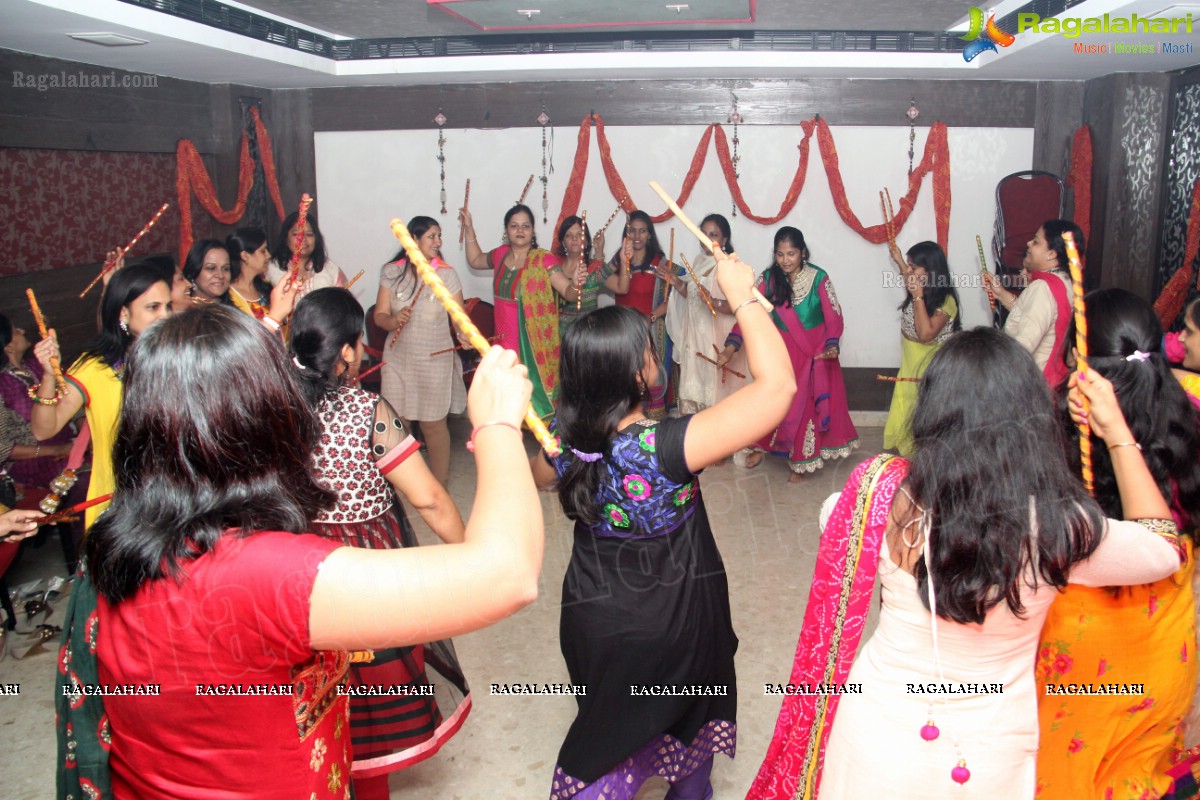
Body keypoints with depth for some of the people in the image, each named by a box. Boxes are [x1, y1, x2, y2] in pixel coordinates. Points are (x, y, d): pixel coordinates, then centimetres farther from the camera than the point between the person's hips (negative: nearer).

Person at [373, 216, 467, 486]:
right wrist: (393, 321, -24)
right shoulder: (392, 272, -1)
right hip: (398, 357, 2)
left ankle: (440, 483, 21)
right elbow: (379, 315, -1)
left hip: (435, 360, -2)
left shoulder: (447, 274, -5)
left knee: (433, 423, 6)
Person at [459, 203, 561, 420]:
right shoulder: (500, 254, 4)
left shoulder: (544, 259, -15)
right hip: (505, 341, 6)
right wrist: (469, 229, 17)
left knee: (534, 393, -2)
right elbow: (475, 260, 25)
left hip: (533, 344, -6)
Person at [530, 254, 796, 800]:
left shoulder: (564, 440, -17)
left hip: (594, 619, 4)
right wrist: (743, 297, -29)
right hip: (676, 626, -3)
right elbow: (777, 384, -38)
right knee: (692, 714, 28)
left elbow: (541, 476, 10)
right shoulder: (664, 448, -35)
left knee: (611, 729, 28)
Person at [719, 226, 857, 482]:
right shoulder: (769, 278, -8)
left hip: (815, 353, -2)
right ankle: (761, 446, 35)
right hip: (782, 351, 2)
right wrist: (731, 346, -21)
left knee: (808, 405, 7)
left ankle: (801, 462, 23)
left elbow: (834, 317, -14)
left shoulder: (818, 278, -15)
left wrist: (831, 345, -31)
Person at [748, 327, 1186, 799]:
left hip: (879, 739, 0)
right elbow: (1165, 548, 1)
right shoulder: (1061, 527, -21)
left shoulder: (887, 493, -23)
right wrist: (1117, 432, 5)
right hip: (991, 758, 1)